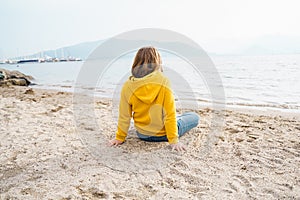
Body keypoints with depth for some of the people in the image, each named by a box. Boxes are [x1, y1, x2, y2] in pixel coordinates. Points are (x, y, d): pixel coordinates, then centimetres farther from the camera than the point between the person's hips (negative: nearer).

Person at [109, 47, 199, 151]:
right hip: (162, 134, -5)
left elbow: (124, 117, -8)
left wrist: (119, 138, 6)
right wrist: (174, 141, -13)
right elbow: (170, 114, -21)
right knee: (195, 117, 17)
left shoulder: (127, 86, -14)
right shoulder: (163, 81, -22)